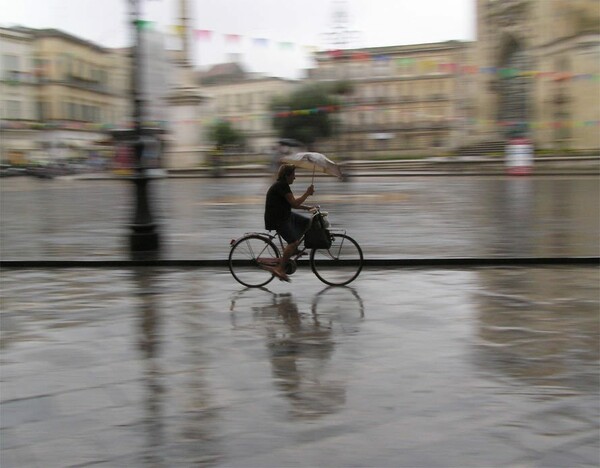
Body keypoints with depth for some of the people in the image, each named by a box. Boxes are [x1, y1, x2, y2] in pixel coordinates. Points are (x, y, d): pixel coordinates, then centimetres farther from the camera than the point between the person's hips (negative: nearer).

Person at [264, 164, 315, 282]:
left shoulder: (282, 185, 15)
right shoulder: (281, 186, -17)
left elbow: (293, 204, 18)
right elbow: (294, 203, -21)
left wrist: (308, 207, 8)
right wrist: (307, 193, -12)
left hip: (284, 215, 10)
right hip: (276, 219, -10)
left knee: (306, 222, 13)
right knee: (293, 242, -20)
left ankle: (292, 249, 15)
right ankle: (280, 268, -15)